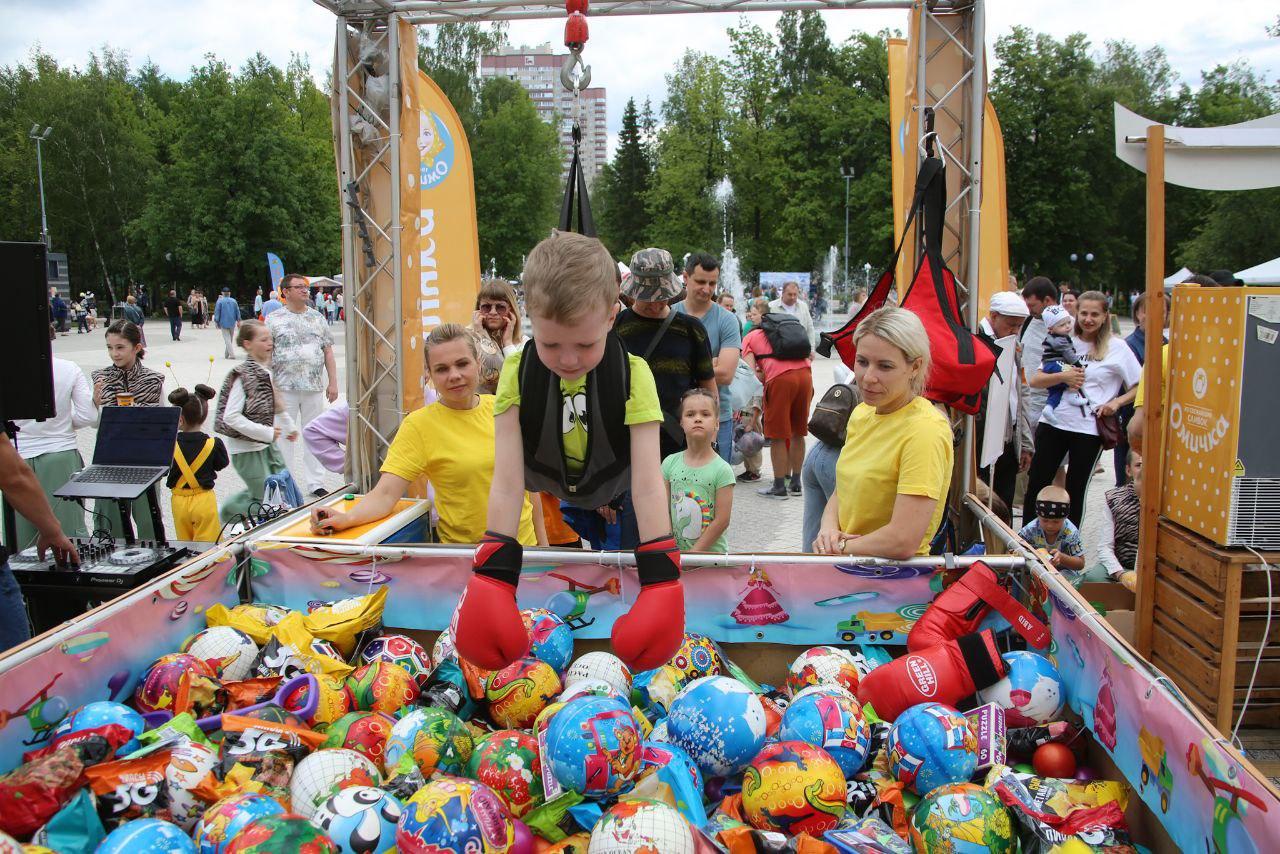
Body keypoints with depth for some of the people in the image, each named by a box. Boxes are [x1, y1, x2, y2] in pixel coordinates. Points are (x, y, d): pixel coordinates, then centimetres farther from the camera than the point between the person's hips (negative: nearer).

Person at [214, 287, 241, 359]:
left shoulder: (220, 301, -6)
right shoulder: (234, 301, 3)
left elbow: (217, 312, -5)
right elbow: (237, 312, 7)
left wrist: (216, 322, 2)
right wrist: (238, 321, 15)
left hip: (224, 323, -4)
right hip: (232, 323, 4)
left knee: (227, 339, -4)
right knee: (230, 339, 14)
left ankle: (232, 354, -15)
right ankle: (226, 354, 23)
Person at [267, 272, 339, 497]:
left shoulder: (317, 318, 11)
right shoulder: (274, 319, 2)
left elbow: (328, 352, 11)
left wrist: (332, 383, 5)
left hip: (314, 387, 3)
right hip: (285, 387, -2)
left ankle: (315, 483, 14)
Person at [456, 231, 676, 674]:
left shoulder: (632, 374, -26)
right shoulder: (517, 373, -23)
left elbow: (647, 482, -31)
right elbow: (507, 480, -28)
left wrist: (660, 578, -41)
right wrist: (493, 573, -39)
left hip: (614, 505, 0)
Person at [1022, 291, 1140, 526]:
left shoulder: (1117, 348, 0)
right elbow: (1034, 381, 4)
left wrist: (1116, 402, -13)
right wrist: (1063, 377, -12)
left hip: (1089, 429, -2)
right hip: (1052, 422, 2)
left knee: (1075, 492, 5)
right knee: (1036, 484, 2)